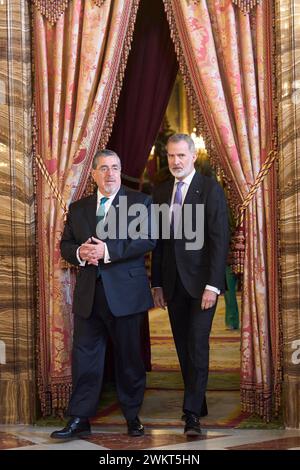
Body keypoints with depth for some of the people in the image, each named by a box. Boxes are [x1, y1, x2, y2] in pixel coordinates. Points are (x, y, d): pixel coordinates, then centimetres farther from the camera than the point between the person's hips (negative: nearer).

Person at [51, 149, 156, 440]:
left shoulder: (140, 202, 1)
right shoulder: (78, 208, 14)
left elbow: (148, 240, -11)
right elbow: (64, 245, 13)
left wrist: (108, 251, -19)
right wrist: (79, 253, -11)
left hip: (124, 293, -3)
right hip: (88, 295, 3)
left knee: (129, 357, 7)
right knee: (84, 356, 3)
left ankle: (132, 416, 21)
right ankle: (79, 420, 9)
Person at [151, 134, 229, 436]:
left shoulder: (211, 189, -5)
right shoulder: (160, 192, 10)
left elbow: (219, 239, -10)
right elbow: (158, 242, 13)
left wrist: (213, 285, -17)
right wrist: (157, 283, 9)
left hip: (201, 282, -5)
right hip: (173, 283, 5)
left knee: (197, 346, -8)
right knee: (183, 348, 9)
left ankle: (192, 414, -5)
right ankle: (196, 402, 22)